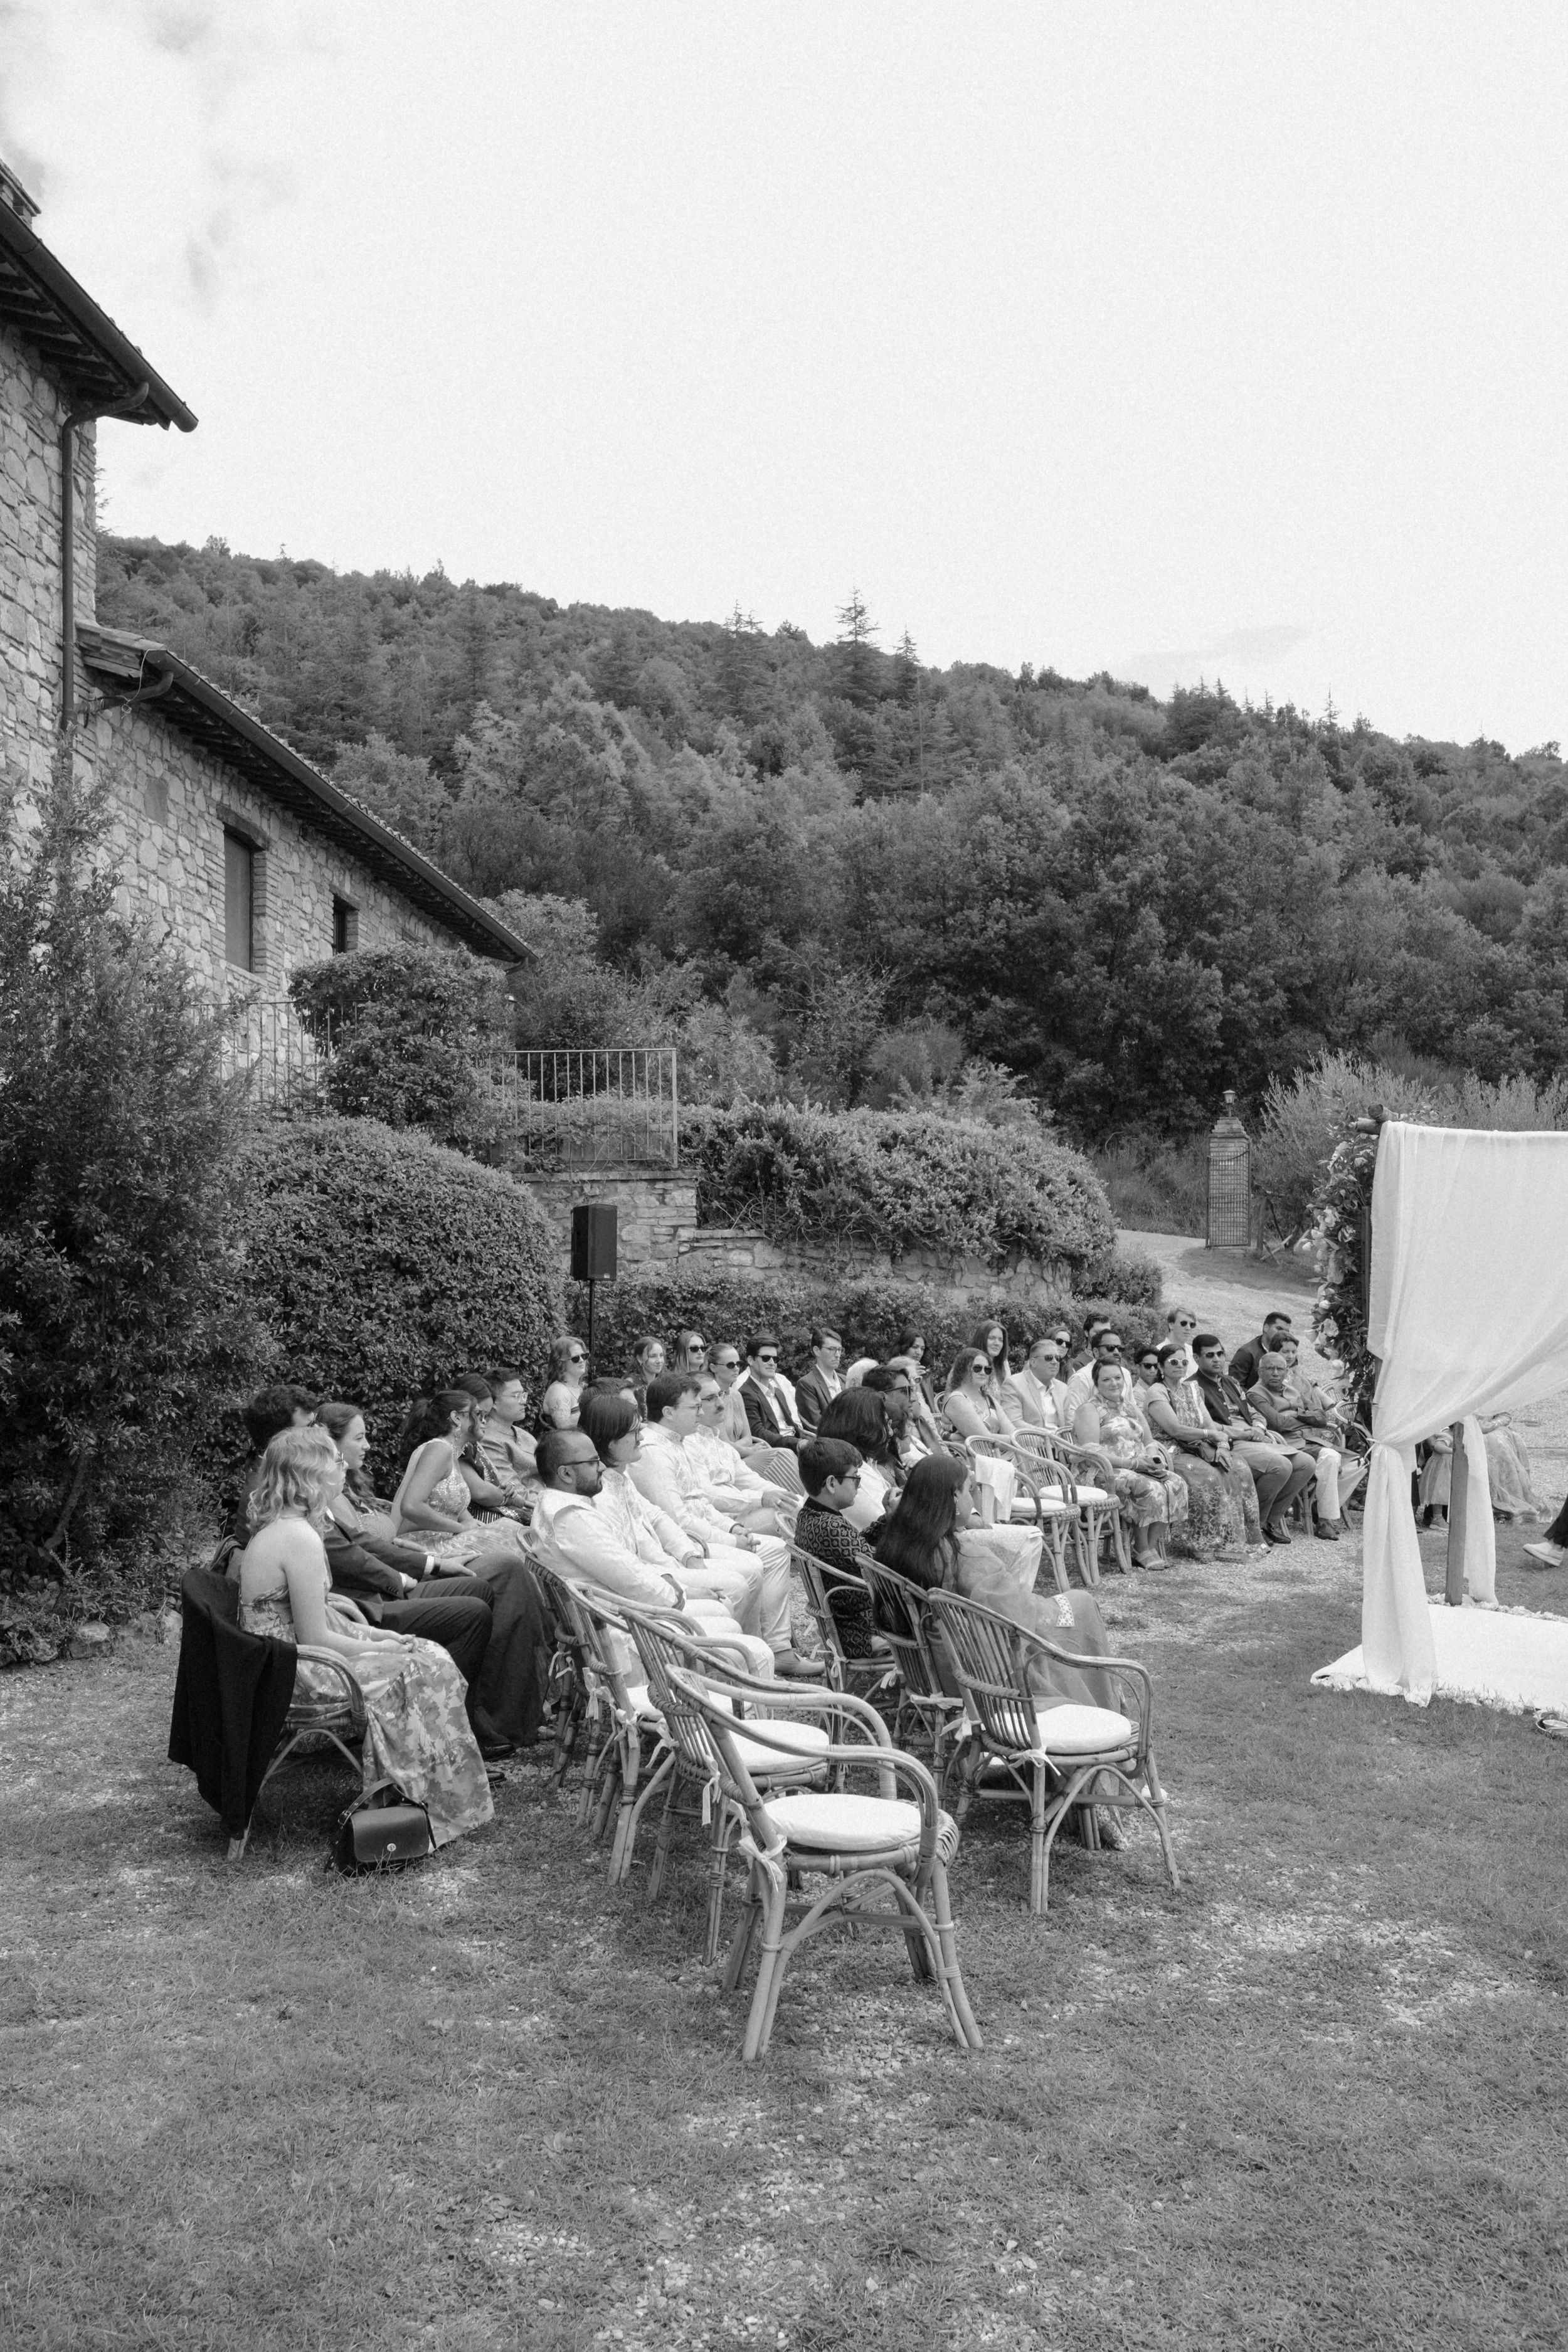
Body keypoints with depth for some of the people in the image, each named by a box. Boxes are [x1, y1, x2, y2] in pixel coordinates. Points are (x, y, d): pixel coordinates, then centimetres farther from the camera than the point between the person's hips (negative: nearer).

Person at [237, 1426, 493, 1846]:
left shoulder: (270, 1527, 6)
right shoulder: (301, 1539, -25)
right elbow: (315, 1638, -22)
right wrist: (377, 1647, -10)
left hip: (274, 1663, 10)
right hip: (297, 1675, -10)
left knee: (426, 1654, 9)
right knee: (429, 1670, -5)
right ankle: (444, 1803, 10)